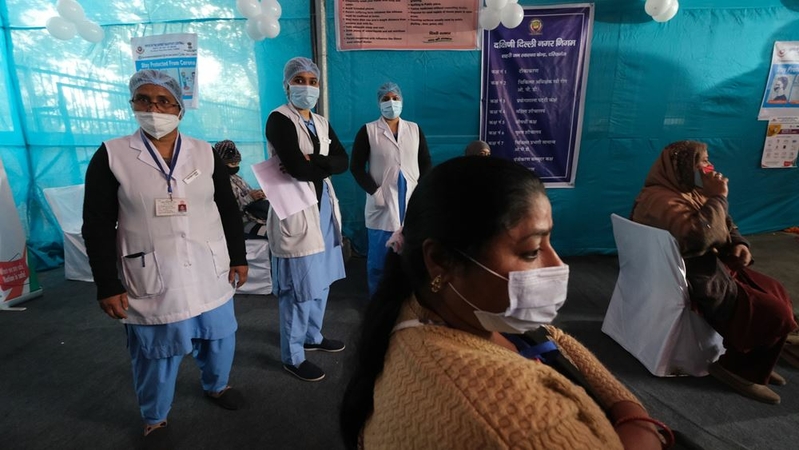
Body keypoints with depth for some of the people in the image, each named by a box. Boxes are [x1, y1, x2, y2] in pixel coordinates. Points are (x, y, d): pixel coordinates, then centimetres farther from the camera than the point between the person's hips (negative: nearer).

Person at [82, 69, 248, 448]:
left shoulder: (205, 153, 1)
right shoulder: (111, 155, -6)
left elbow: (228, 210, 6)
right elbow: (97, 227, -4)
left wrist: (238, 257, 5)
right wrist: (107, 286, -7)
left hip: (210, 272, 3)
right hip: (151, 281, -2)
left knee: (218, 337, 18)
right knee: (156, 355, 13)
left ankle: (216, 386, 48)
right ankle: (154, 420, 39)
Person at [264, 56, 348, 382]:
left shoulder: (321, 123, 14)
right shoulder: (279, 119, -9)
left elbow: (343, 160, 0)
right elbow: (298, 168, -22)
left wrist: (312, 162, -16)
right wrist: (325, 166, -6)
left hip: (323, 208, 8)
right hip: (295, 212, -8)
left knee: (321, 281, 17)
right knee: (299, 288, -1)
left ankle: (313, 336, 37)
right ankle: (292, 356, 16)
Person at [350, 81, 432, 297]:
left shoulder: (415, 129, 10)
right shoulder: (368, 131, 1)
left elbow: (426, 162, 13)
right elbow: (356, 166, 0)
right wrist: (374, 191, -10)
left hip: (412, 203, 3)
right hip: (382, 205, -2)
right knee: (378, 257, 4)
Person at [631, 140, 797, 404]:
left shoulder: (690, 192, 12)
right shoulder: (661, 199, -23)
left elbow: (724, 225, 21)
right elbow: (699, 237, -36)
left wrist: (738, 243, 0)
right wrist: (717, 198, -23)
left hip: (713, 266, 11)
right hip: (697, 282, -11)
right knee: (775, 314, -11)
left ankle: (754, 364, 24)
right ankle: (737, 368, 9)